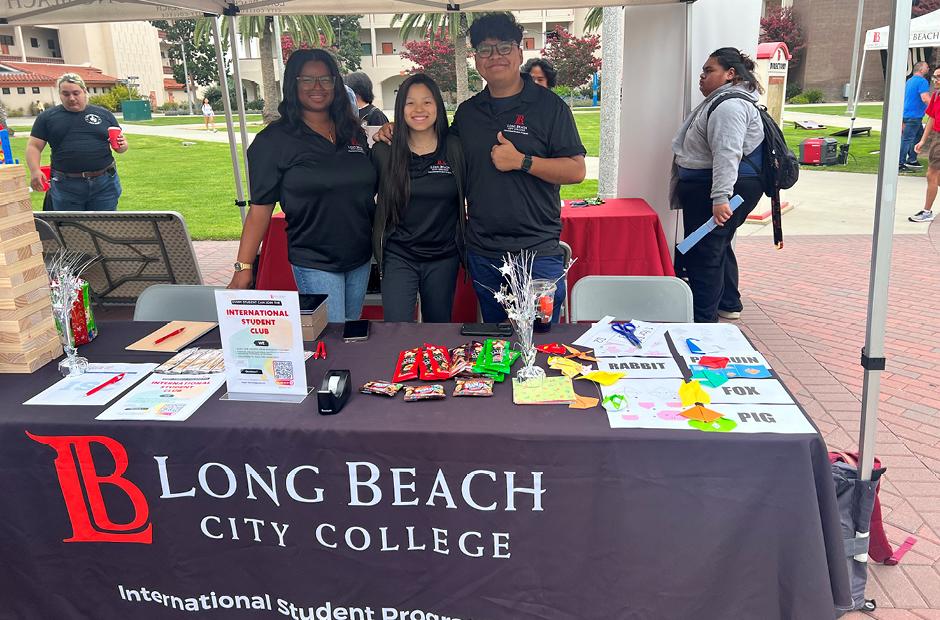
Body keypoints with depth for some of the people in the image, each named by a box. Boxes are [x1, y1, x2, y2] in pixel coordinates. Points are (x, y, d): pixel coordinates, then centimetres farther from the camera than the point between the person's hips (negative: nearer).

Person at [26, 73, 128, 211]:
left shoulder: (104, 114, 10)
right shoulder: (47, 117, 8)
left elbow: (122, 143, 14)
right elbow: (33, 147, 7)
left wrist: (122, 145, -10)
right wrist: (35, 170, -11)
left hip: (105, 184, 0)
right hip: (65, 187, 0)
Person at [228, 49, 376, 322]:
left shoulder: (353, 132, 8)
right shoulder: (274, 140, -6)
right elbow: (260, 208, -8)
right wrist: (243, 267, -13)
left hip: (360, 258, 5)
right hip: (314, 263, -5)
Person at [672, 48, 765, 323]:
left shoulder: (729, 105, -17)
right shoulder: (720, 100, 20)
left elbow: (727, 153, -28)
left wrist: (720, 197, -35)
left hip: (713, 190, -12)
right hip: (708, 189, 12)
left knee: (704, 253, -8)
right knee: (718, 246, 21)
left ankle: (703, 319, -2)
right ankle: (728, 304, 34)